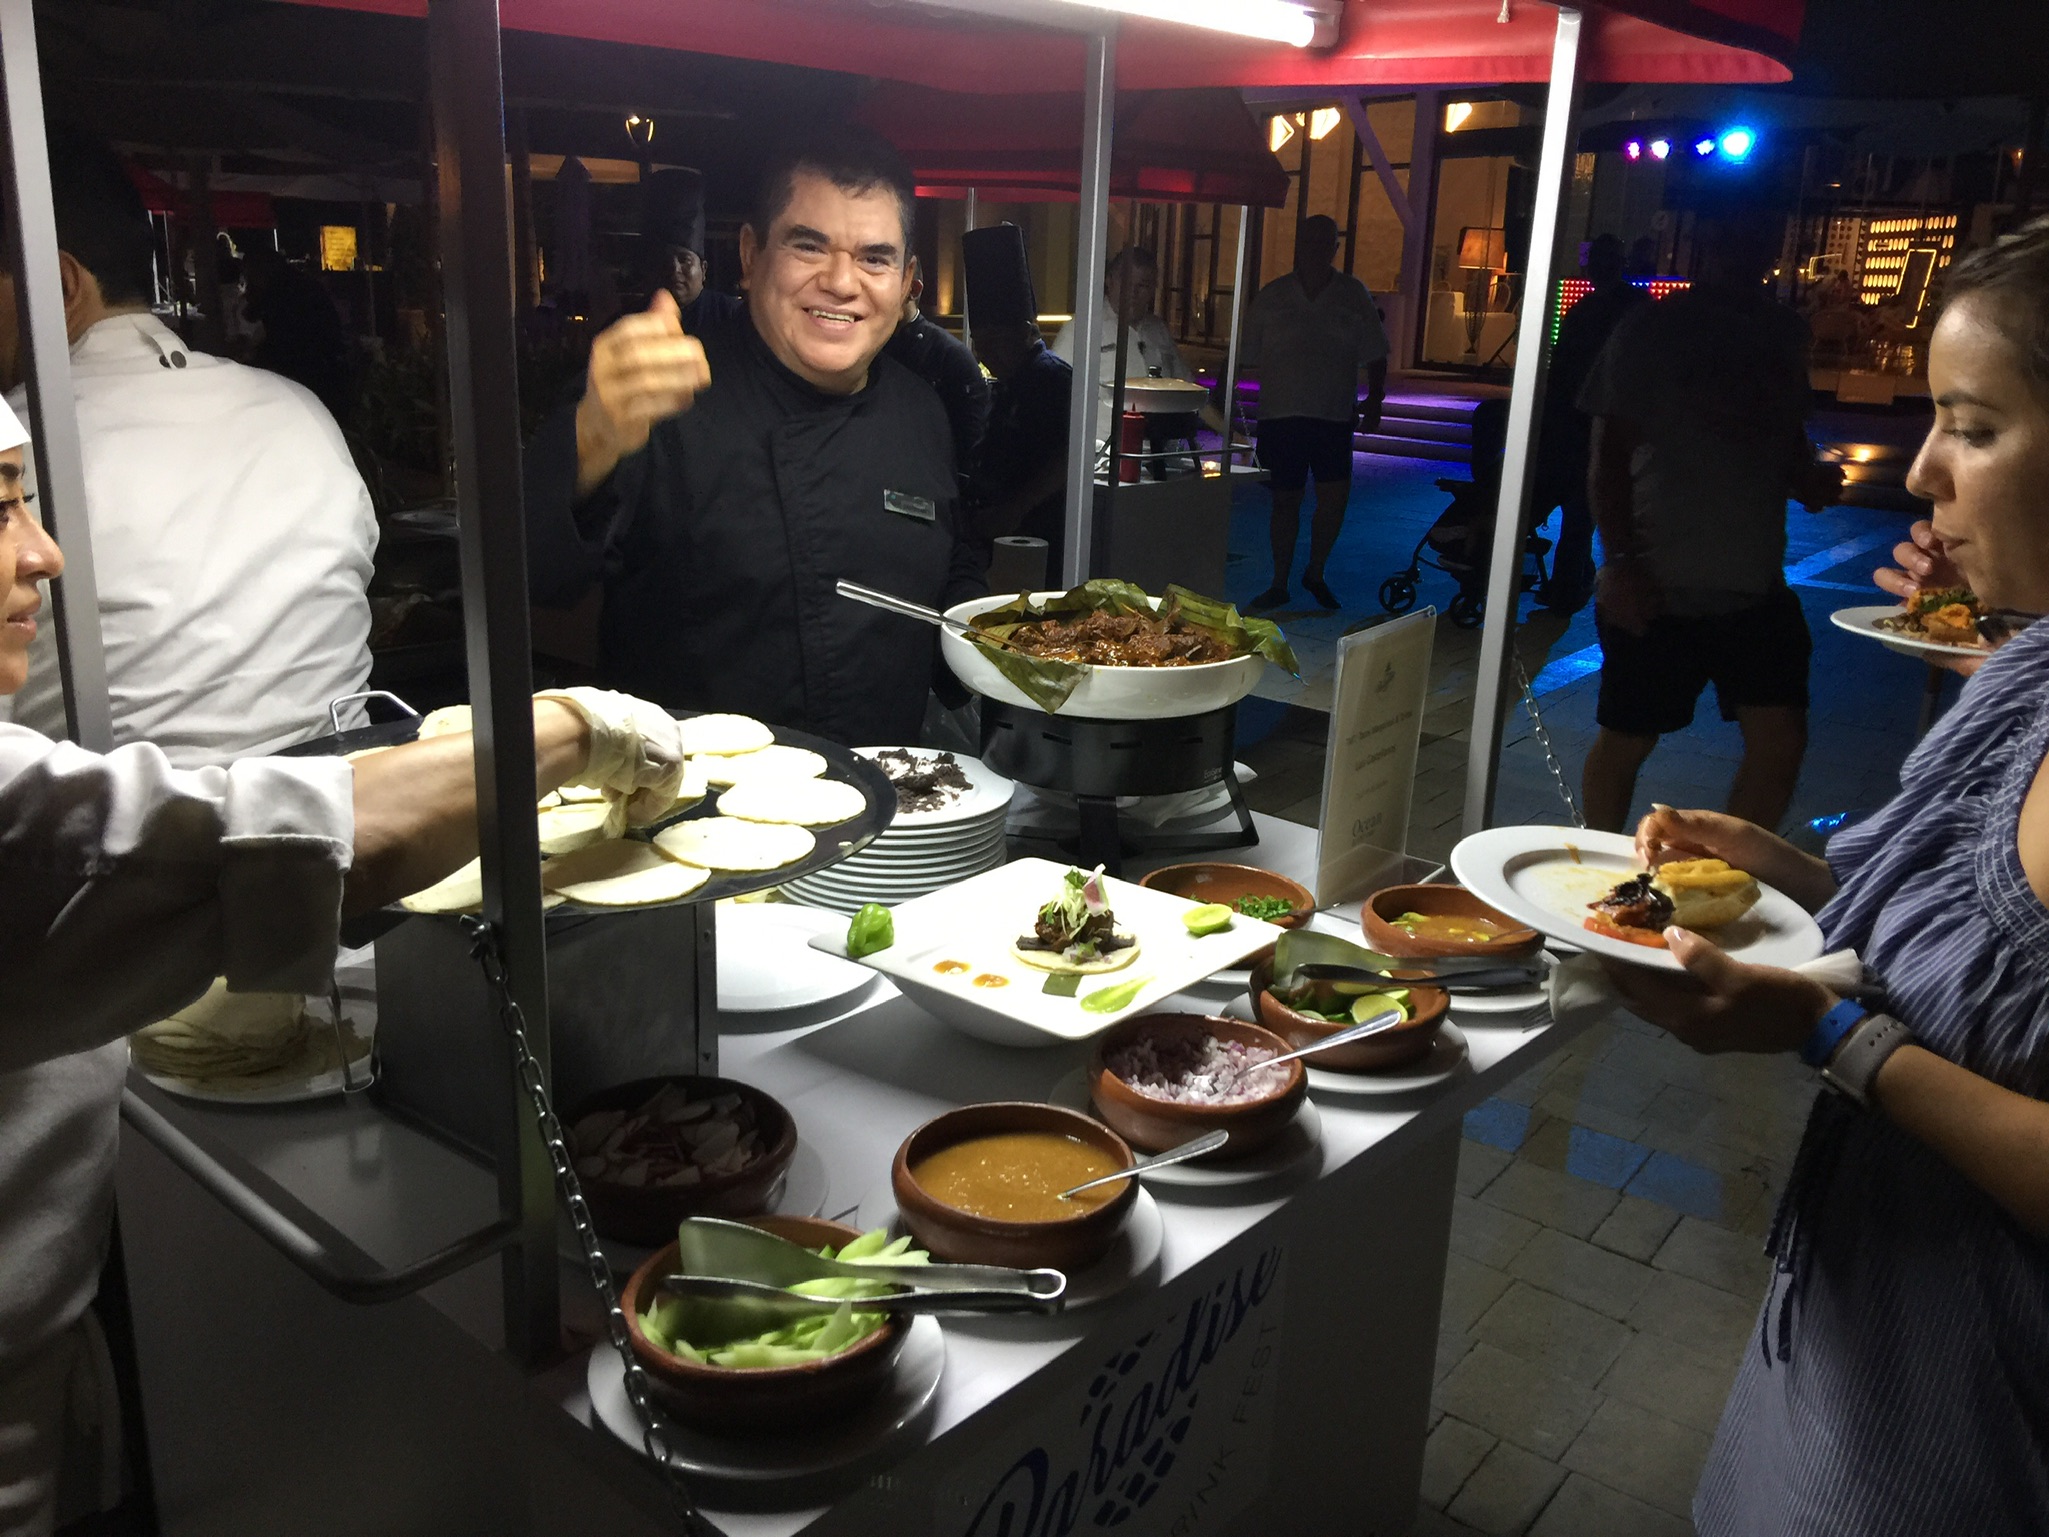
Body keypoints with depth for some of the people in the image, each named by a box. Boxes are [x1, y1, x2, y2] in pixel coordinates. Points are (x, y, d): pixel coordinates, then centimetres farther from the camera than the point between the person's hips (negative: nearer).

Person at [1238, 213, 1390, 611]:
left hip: (1334, 416, 0)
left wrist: (1374, 401, -3)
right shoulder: (1271, 296, 5)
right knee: (1285, 500, 7)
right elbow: (1249, 359, 5)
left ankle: (1315, 572, 19)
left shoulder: (1354, 295, 6)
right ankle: (1279, 585, 19)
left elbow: (1375, 357, 9)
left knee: (1335, 497, -5)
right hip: (1280, 414, 0)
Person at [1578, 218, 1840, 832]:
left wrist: (1808, 478, -2)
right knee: (1627, 738, 5)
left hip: (1757, 586, 5)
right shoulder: (1653, 331, -6)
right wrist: (1620, 562, -17)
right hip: (1657, 588, -5)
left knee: (1781, 738, 3)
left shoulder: (1784, 331, 10)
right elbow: (1609, 456, -8)